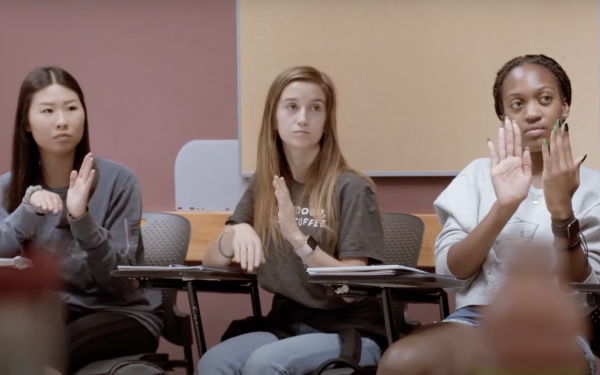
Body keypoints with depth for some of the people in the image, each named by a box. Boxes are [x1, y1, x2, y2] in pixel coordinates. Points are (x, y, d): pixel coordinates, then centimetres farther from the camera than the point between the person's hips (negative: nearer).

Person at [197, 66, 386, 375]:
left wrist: (298, 238, -26)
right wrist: (238, 233, -15)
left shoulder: (350, 189, -8)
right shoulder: (263, 185, 8)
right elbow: (211, 260, 7)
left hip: (349, 332, -4)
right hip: (286, 326, 5)